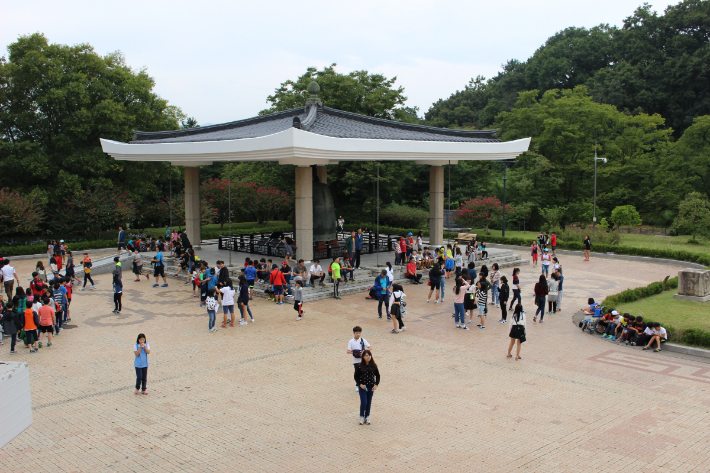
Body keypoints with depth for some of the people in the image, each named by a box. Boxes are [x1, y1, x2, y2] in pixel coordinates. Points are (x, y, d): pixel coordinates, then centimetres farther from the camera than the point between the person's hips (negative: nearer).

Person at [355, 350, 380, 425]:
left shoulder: (373, 366, -4)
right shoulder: (360, 366, -10)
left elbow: (377, 376, 6)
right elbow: (356, 376, -3)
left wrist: (376, 385, -6)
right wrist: (360, 384, -15)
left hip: (371, 387, 2)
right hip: (362, 387, -2)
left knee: (369, 402, 11)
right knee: (364, 402, -7)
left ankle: (367, 417, 27)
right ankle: (361, 417, 15)